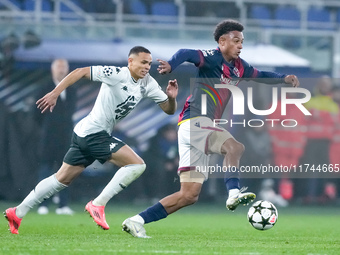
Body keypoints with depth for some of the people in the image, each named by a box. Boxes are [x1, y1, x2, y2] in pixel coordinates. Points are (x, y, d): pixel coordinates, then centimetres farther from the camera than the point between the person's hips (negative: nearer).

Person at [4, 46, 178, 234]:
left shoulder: (148, 84, 7)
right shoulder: (117, 74, -15)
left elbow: (169, 109, 9)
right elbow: (80, 72, -14)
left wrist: (171, 98, -13)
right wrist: (55, 93, -19)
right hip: (93, 133, -9)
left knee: (62, 179, 14)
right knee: (137, 165, -14)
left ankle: (17, 212, 19)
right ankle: (97, 205, -11)